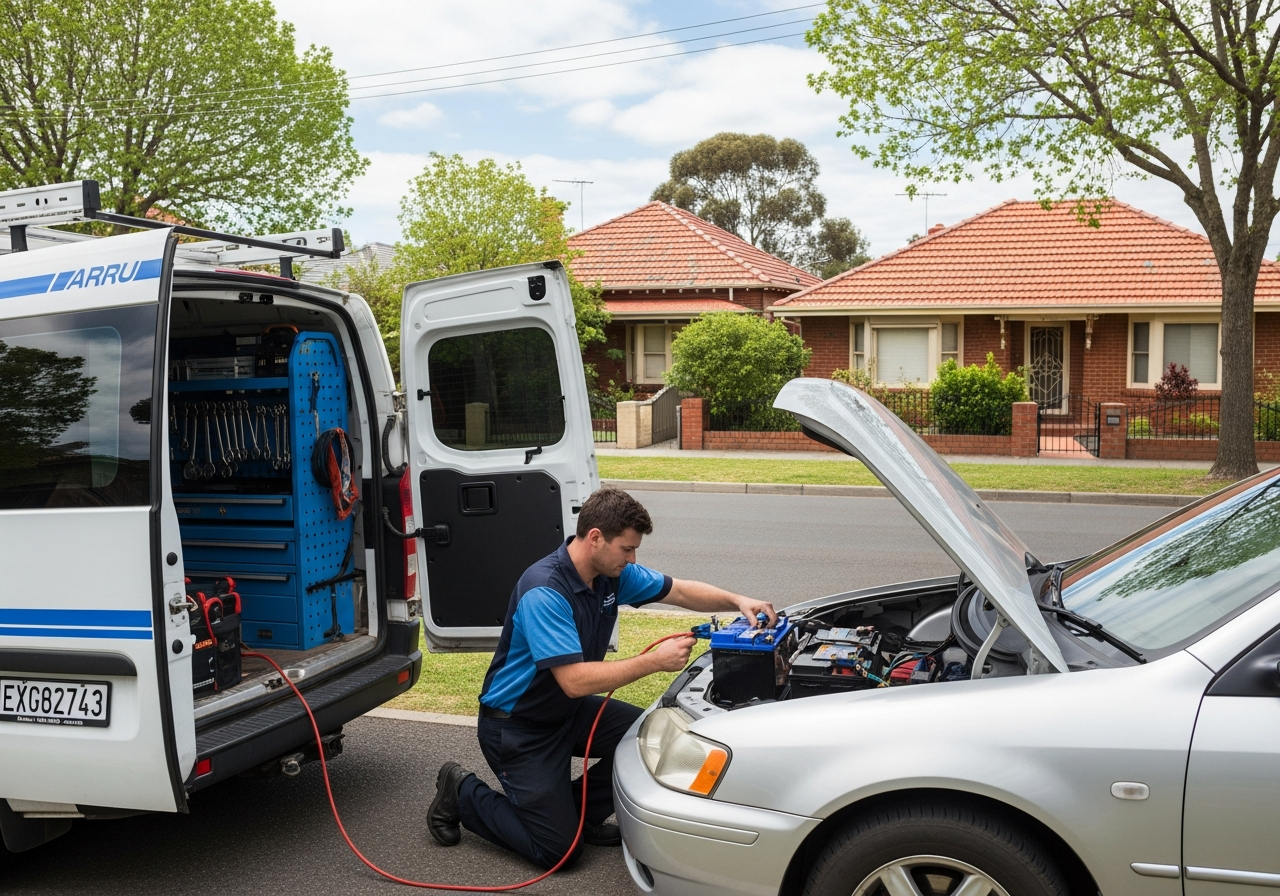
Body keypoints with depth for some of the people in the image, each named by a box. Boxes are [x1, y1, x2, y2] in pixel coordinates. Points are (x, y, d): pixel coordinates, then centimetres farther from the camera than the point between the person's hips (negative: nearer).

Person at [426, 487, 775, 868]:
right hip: (516, 726, -8)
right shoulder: (543, 591, -31)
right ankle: (462, 792, 14)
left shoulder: (613, 573, -6)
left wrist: (737, 601, -13)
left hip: (569, 711, 8)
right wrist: (654, 661, -33)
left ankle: (582, 813, 13)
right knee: (556, 848, -5)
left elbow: (681, 591, 4)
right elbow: (575, 681, -36)